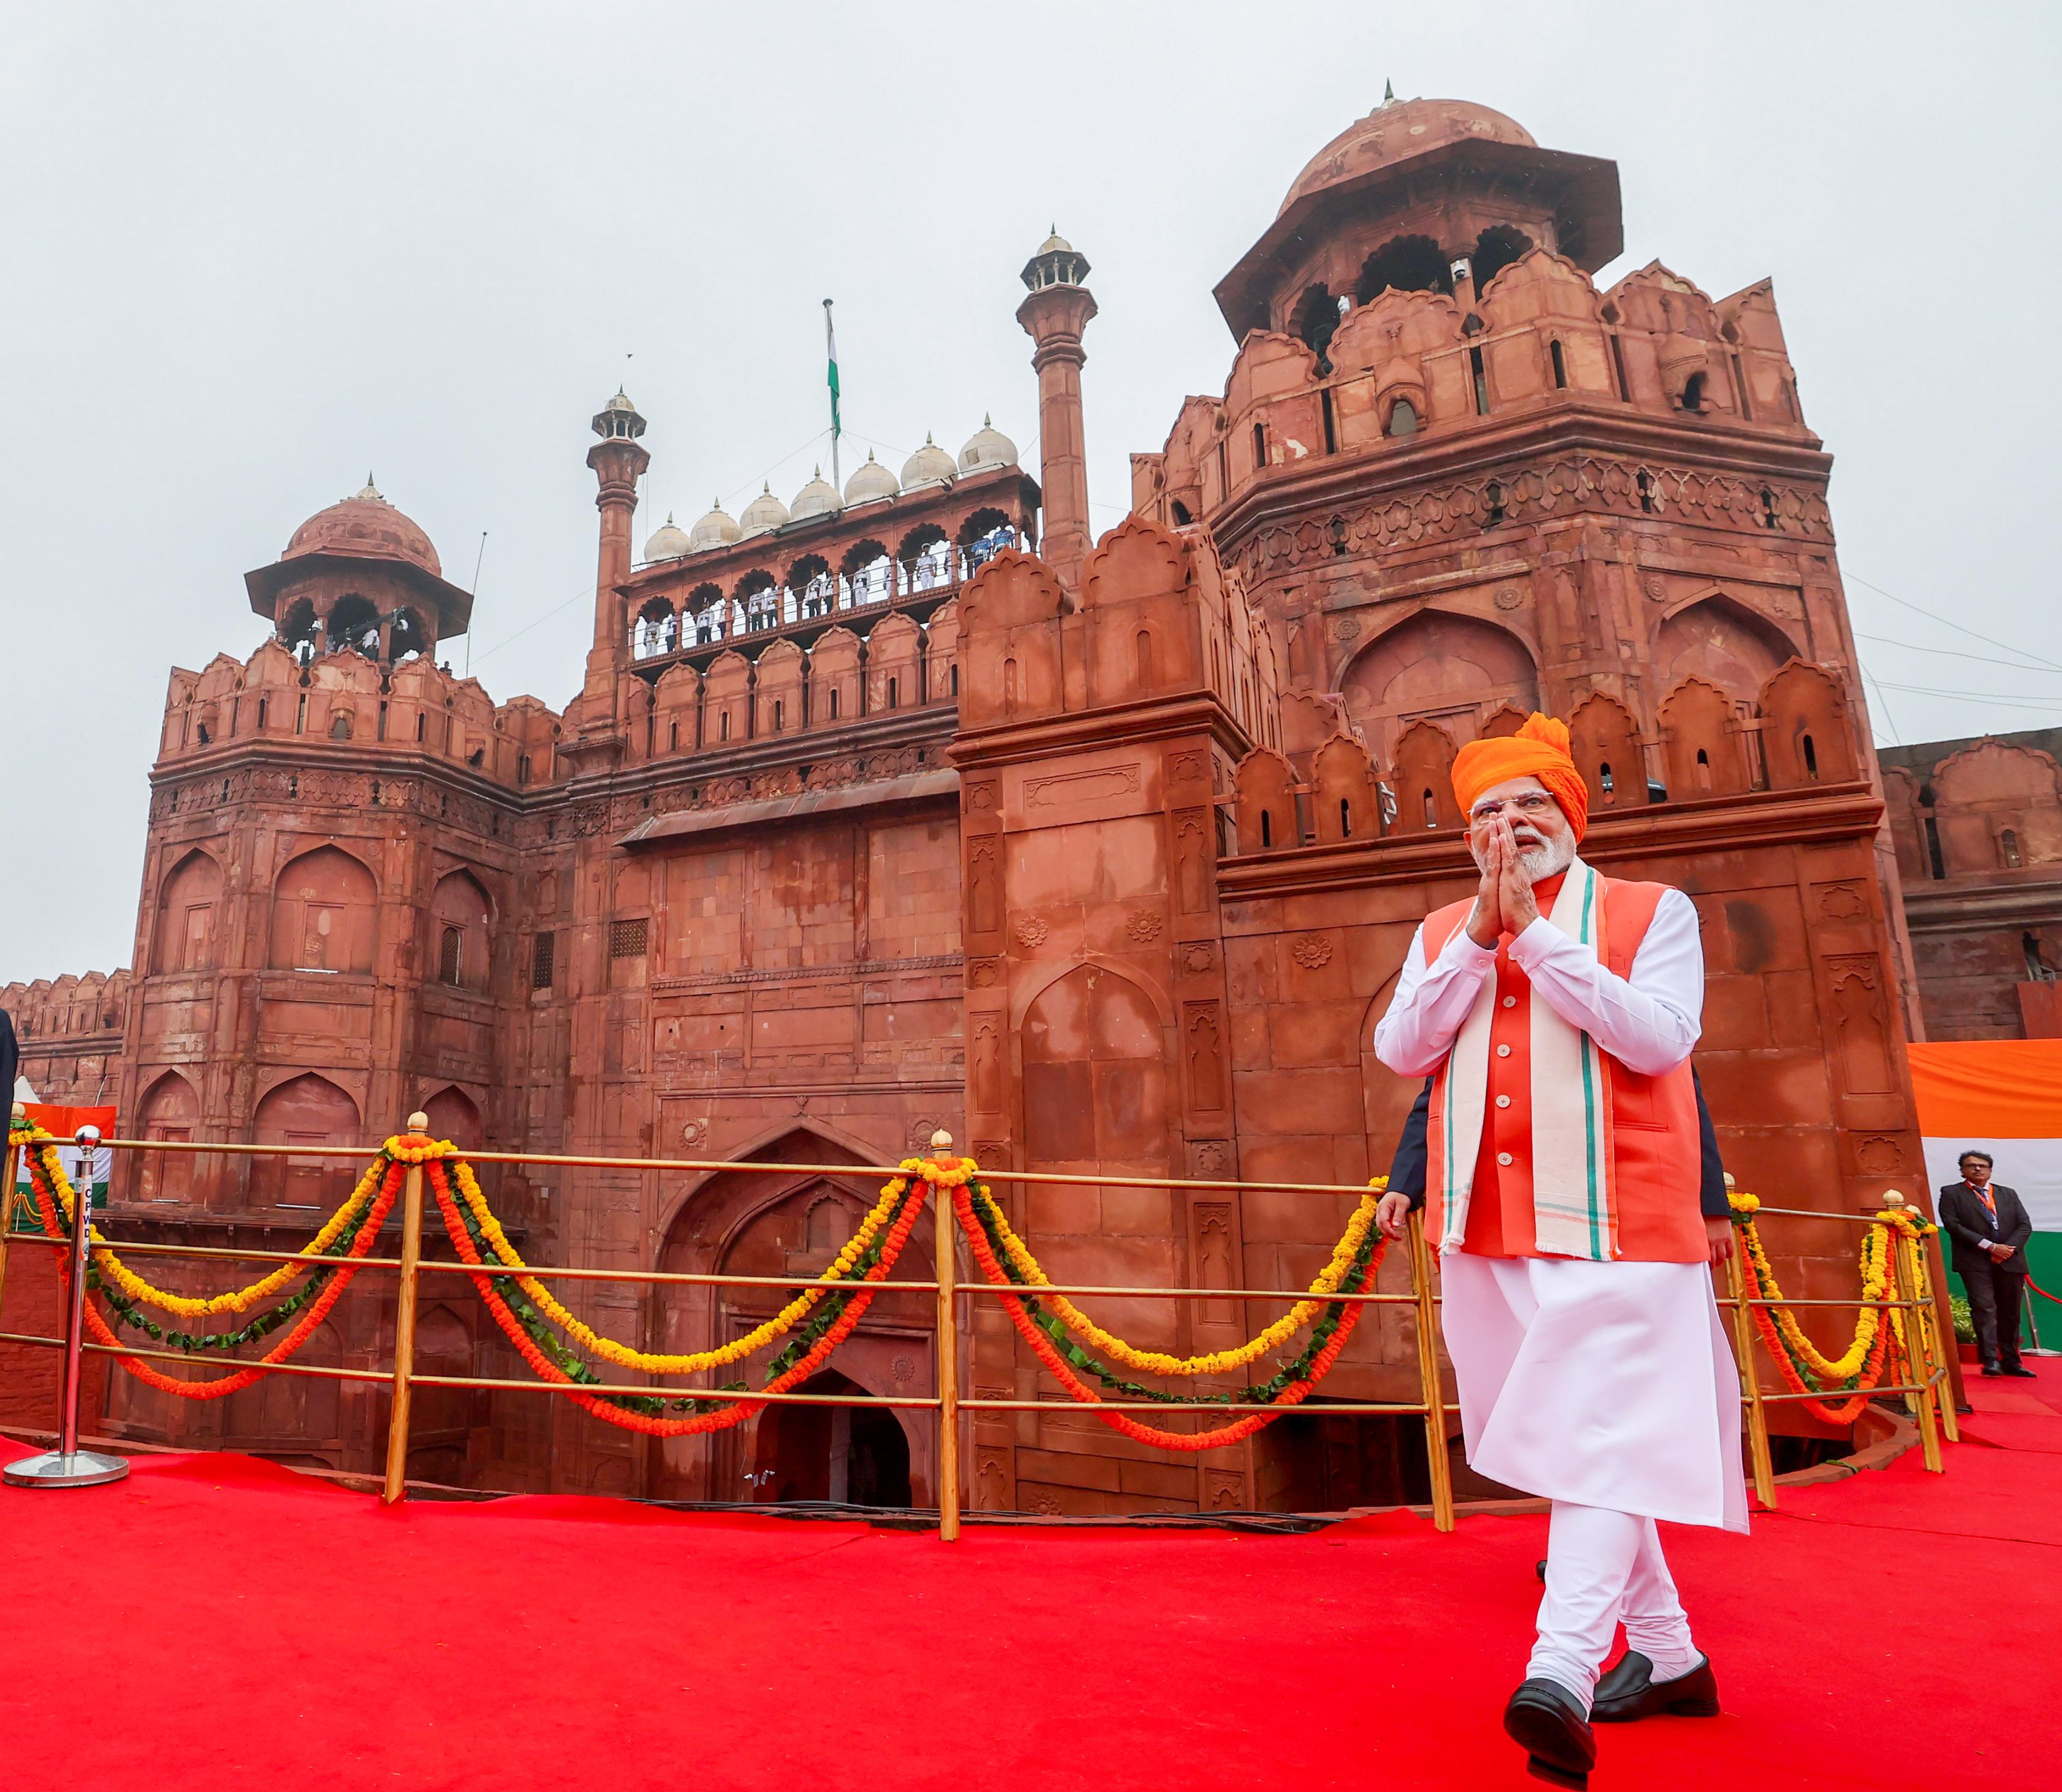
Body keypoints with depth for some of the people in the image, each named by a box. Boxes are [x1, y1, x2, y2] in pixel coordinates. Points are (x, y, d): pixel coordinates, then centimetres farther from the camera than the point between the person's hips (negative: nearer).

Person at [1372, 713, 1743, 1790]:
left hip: (1611, 1224, -4)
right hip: (1487, 1230, 5)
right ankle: (1667, 1655, 30)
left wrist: (1536, 934, -15)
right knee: (1565, 1445, 14)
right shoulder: (1442, 935, 12)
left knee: (1598, 1438, -13)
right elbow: (1399, 1049, -2)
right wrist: (1480, 935, -9)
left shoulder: (1652, 914, 3)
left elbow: (1660, 1038, -14)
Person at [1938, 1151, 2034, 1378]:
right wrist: (1990, 1246, -12)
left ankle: (2011, 1362, 15)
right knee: (1985, 1308, -13)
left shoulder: (2009, 1194, 18)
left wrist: (2008, 1249, -7)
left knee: (2010, 1313, 7)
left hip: (2011, 1261, 4)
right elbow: (1953, 1225, -6)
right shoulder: (1951, 1193, 5)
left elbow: (2025, 1225, 10)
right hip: (1976, 1263, -4)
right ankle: (1991, 1360, -16)